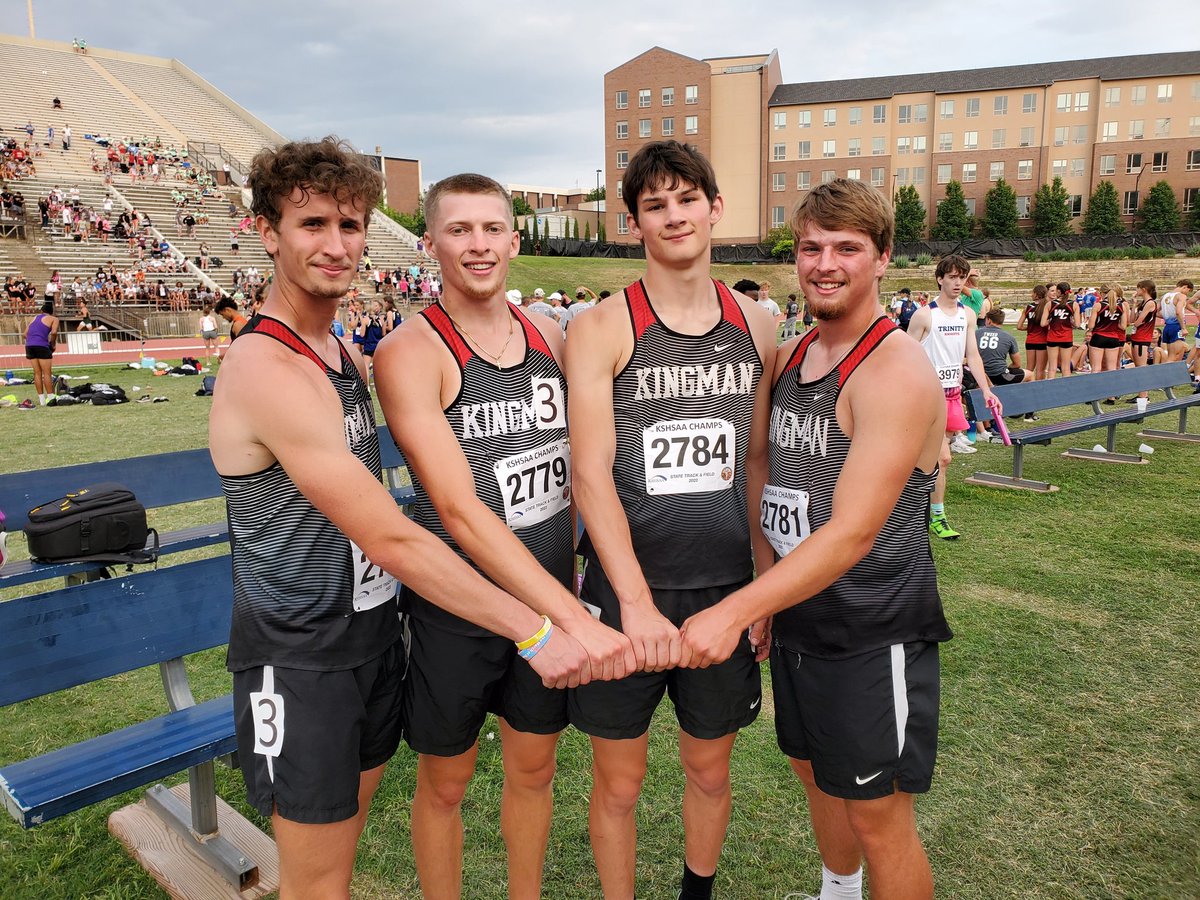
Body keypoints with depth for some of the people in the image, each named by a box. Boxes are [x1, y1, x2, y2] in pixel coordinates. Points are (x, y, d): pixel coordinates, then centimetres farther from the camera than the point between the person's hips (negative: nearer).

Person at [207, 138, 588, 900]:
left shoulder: (341, 352, 6)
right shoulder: (265, 367, -23)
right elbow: (390, 538, -26)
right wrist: (535, 630, -24)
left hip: (372, 633, 8)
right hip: (300, 662, -8)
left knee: (345, 837, 22)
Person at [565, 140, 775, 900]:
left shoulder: (757, 326, 4)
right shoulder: (602, 330, -8)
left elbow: (758, 462, 9)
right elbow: (591, 473, -15)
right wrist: (637, 602, -23)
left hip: (726, 588, 3)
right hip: (626, 589, -3)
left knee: (711, 770, 19)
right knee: (619, 780, 11)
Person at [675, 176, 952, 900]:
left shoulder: (897, 371, -20)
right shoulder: (789, 357, 5)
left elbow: (853, 532, -27)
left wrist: (736, 610, -30)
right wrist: (761, 586, 6)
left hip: (874, 630, -8)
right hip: (796, 614, 8)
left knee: (878, 817, 6)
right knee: (815, 770, 26)